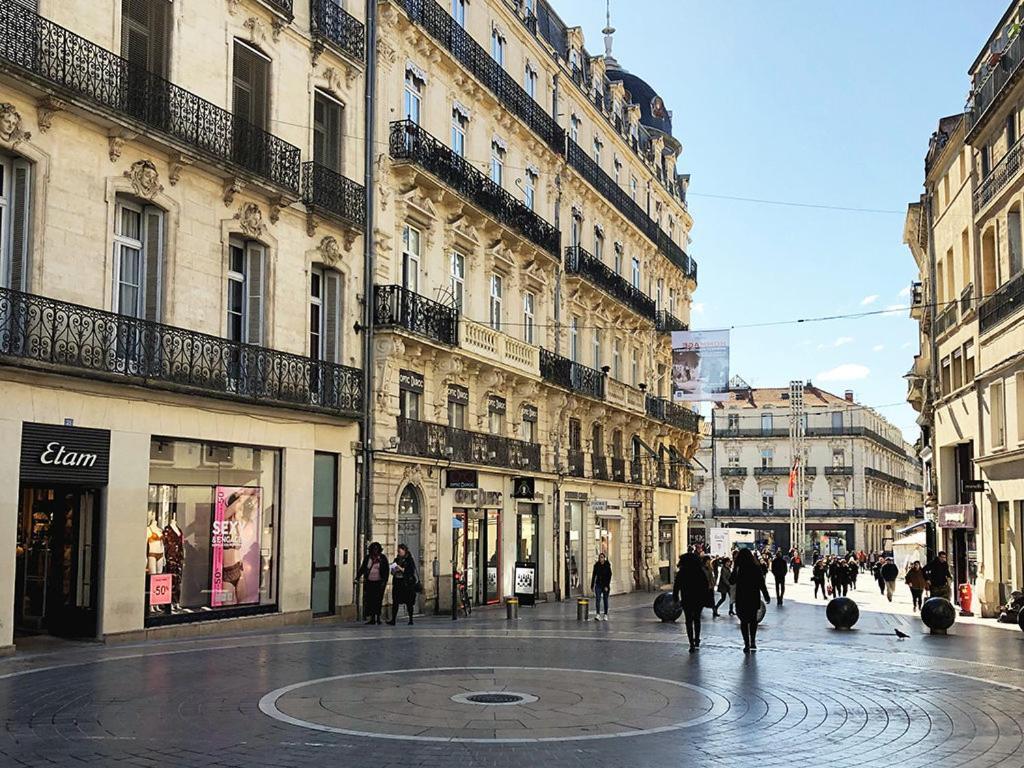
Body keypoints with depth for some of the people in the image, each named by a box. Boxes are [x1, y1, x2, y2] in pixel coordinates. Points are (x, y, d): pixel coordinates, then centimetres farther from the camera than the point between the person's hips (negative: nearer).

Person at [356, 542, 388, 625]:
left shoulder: (383, 558, 3)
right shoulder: (367, 557, 8)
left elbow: (386, 570, 2)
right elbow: (362, 568, 13)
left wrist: (385, 581, -7)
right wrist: (357, 577, 3)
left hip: (379, 582, -2)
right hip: (369, 582, 2)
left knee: (378, 600, -5)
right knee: (370, 600, 0)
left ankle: (378, 617, 2)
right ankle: (372, 618, 4)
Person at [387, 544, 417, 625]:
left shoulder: (409, 560, -3)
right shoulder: (397, 559, 14)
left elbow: (411, 572, -12)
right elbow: (393, 571, 21)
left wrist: (401, 569, -18)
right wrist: (393, 571, -2)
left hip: (407, 584, -5)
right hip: (397, 583, 5)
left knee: (409, 602, 0)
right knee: (395, 602, -3)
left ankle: (411, 619, 9)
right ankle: (393, 620, -6)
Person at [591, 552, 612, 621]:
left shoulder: (607, 566, -6)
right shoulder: (596, 565, 2)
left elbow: (609, 576, -9)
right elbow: (593, 575, 8)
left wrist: (607, 586, -15)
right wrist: (592, 585, 7)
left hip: (605, 585, -1)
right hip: (598, 584, 2)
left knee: (605, 600, 7)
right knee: (598, 599, -11)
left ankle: (605, 615, 17)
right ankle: (598, 614, -18)